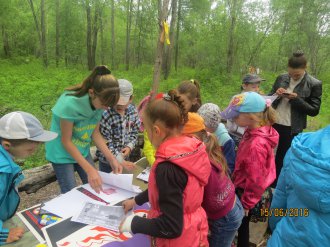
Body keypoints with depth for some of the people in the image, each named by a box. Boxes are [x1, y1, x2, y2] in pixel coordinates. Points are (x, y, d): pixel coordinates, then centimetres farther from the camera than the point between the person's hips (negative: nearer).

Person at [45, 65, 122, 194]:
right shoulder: (70, 104, -31)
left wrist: (111, 159, -12)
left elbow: (95, 133, -4)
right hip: (62, 152, -5)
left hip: (82, 150, 5)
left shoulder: (98, 102, -15)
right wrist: (90, 169, -26)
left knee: (94, 188, 7)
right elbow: (66, 141, -22)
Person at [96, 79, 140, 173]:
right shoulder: (105, 115, -25)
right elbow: (105, 143, -22)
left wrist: (129, 146, -11)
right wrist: (121, 161, -23)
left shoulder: (133, 110, -8)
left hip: (125, 157, 5)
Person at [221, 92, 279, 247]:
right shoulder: (255, 131, -6)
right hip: (243, 189, 8)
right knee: (240, 225, 26)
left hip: (245, 194, -8)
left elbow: (256, 181, -25)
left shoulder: (256, 144, -34)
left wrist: (246, 204, -10)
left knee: (241, 225, 16)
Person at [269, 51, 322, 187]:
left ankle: (274, 187, 28)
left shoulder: (314, 84, -7)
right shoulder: (281, 78, 3)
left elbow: (314, 110, -6)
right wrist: (277, 94, -11)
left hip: (291, 129, -4)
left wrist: (296, 98, -18)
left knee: (280, 160, 8)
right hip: (273, 123, 4)